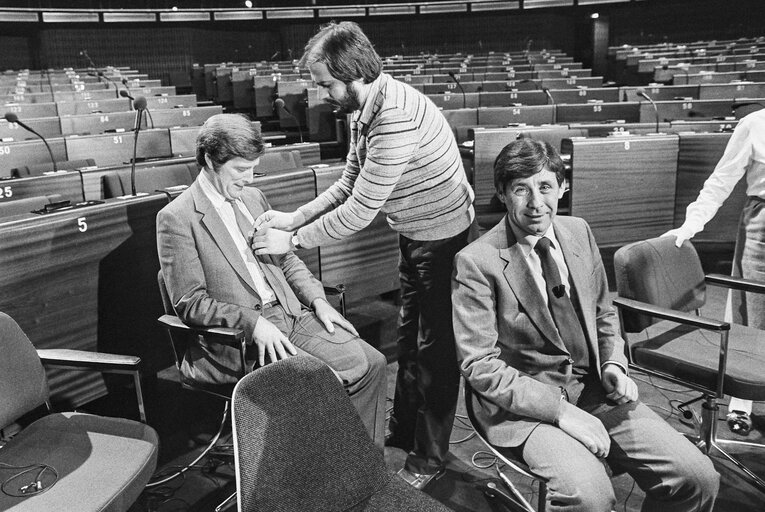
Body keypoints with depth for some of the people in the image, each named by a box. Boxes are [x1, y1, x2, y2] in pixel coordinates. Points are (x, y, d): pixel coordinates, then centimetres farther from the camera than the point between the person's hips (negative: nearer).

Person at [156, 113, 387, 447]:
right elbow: (189, 304, -11)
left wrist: (317, 300, 3)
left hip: (291, 314, 7)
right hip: (238, 340, -7)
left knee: (371, 363, -9)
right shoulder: (176, 218, -7)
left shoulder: (253, 198, 15)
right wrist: (251, 322, -23)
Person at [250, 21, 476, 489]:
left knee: (437, 349, 5)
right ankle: (402, 436, 38)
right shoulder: (364, 109, -2)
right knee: (409, 340, 19)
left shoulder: (396, 118, -31)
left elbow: (360, 211, -29)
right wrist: (294, 218, -2)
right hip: (415, 238, 9)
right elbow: (348, 185, 6)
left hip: (444, 239, -9)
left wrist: (293, 240, -19)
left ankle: (430, 458, 23)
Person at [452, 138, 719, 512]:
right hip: (524, 406, -5)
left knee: (699, 479, -8)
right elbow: (478, 364, -14)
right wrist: (560, 411, -20)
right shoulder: (476, 262, -12)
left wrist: (614, 363, 0)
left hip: (596, 392, 6)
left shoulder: (579, 232, 7)